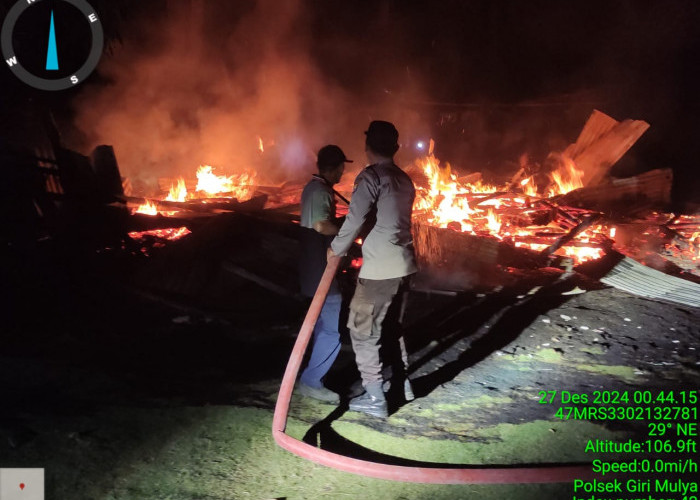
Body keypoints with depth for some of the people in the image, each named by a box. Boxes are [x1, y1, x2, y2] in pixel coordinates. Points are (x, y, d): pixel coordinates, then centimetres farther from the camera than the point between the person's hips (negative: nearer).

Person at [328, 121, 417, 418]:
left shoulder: (371, 176, -11)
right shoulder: (405, 180, 12)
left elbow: (355, 219, -17)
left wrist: (337, 249, -2)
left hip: (380, 268, -8)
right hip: (404, 265, 8)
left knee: (363, 330, 2)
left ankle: (374, 398, 4)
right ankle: (402, 384, 32)